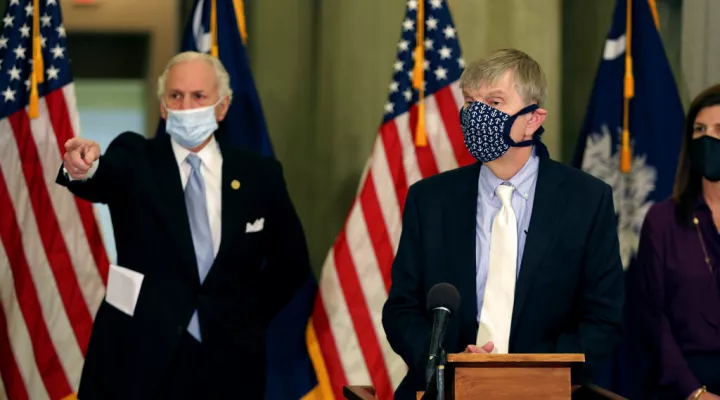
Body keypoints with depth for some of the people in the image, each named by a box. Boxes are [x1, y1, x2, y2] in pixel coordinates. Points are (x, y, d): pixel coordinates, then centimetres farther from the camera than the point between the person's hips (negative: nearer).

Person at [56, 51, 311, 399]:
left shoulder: (260, 175, 5)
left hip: (226, 365, 2)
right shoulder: (134, 159, 0)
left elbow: (291, 261, 15)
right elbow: (103, 178, -23)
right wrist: (84, 168, -45)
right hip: (136, 359, -1)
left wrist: (250, 319, 6)